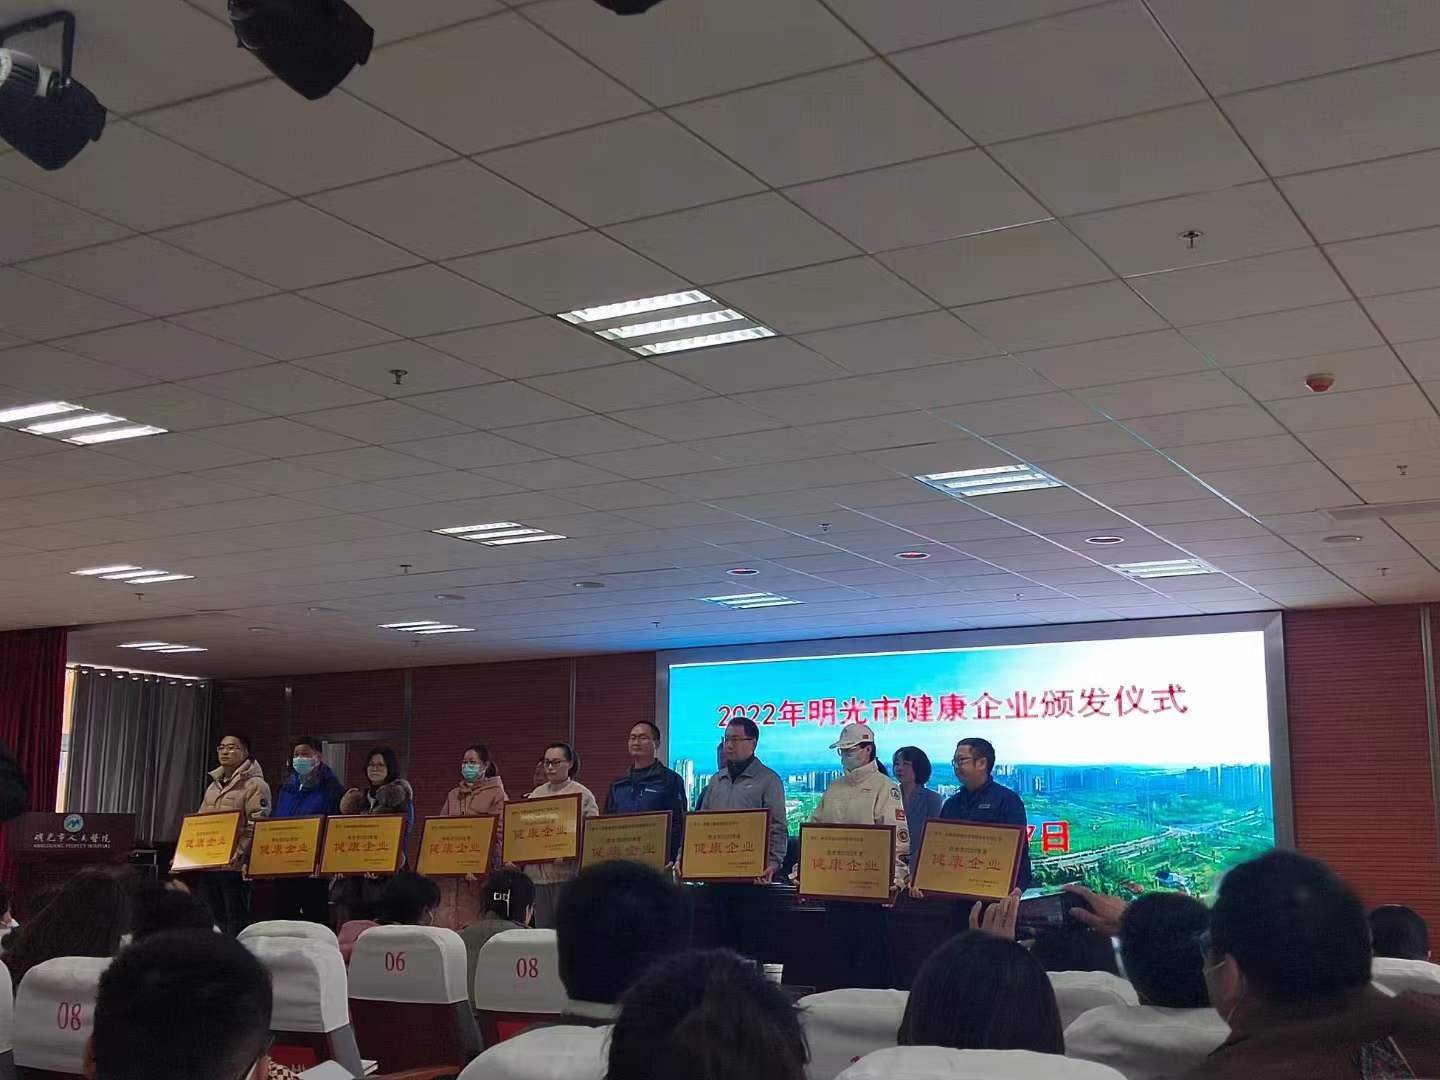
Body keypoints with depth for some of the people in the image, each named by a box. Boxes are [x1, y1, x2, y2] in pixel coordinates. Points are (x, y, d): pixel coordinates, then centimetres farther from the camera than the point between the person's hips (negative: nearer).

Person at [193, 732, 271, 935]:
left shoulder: (255, 786, -6)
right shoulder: (214, 785, 19)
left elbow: (256, 828, -15)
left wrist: (239, 854, -27)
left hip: (233, 866, -8)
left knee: (236, 925, -4)